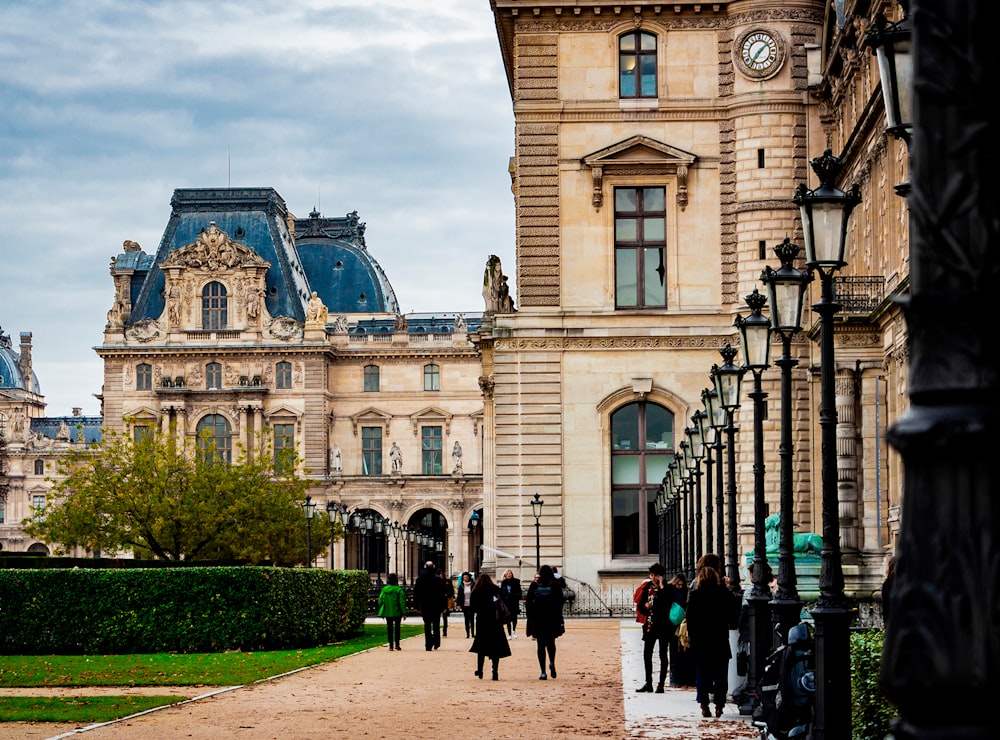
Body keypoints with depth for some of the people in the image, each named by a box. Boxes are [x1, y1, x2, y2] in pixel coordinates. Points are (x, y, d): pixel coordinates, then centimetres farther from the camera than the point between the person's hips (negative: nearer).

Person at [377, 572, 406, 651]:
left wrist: (381, 611, 10)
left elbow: (380, 601, -1)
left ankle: (391, 645, 6)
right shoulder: (399, 590, -12)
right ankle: (397, 644, 10)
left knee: (389, 629, 9)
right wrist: (404, 613, -5)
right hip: (397, 612, -2)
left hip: (387, 613, 2)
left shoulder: (384, 589, -3)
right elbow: (402, 602, -12)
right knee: (397, 628, 11)